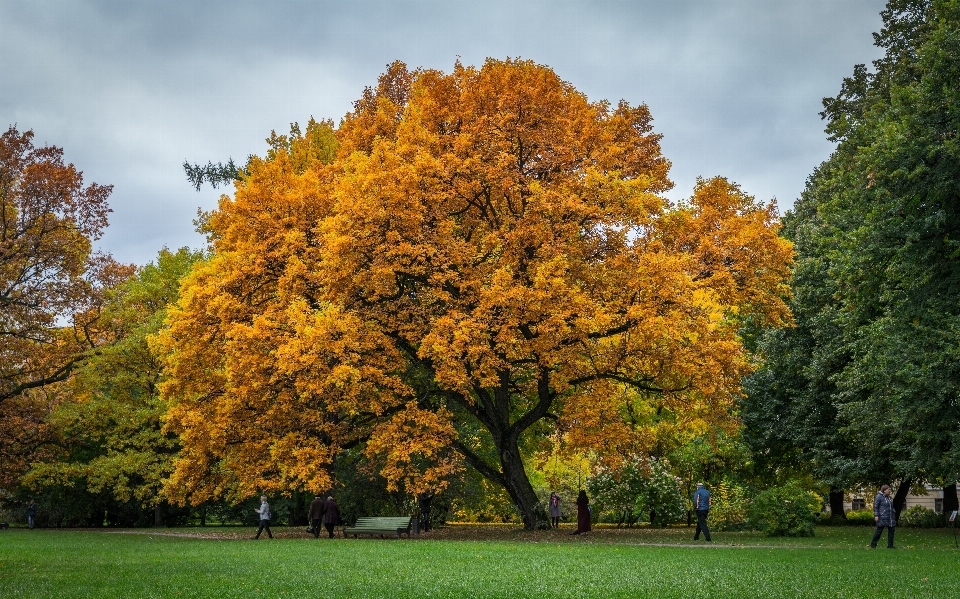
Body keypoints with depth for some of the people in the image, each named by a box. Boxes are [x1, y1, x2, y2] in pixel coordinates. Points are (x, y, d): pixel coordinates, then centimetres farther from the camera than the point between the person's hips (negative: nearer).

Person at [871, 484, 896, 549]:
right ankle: (873, 544, 8)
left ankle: (890, 545, 12)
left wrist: (894, 512, 17)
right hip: (882, 517, -8)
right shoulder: (879, 497, -10)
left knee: (891, 530, 5)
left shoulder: (888, 497, 13)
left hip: (890, 517, 8)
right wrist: (876, 515, -17)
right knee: (879, 530, -3)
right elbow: (875, 506, -12)